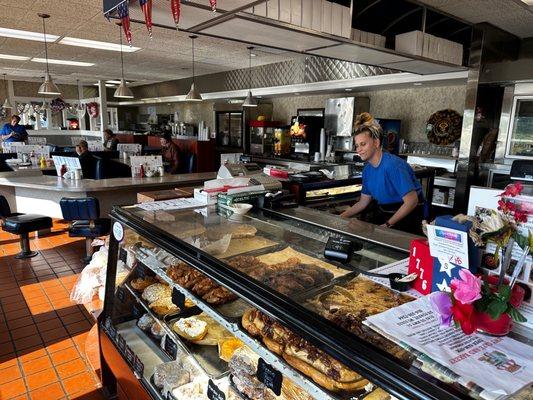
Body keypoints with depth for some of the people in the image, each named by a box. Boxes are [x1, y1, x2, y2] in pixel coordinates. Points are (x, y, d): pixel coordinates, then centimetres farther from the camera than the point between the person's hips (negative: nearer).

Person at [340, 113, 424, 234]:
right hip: (383, 212, 7)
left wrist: (387, 224, -26)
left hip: (407, 214, -7)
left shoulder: (393, 165, -25)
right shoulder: (367, 169, 0)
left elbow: (411, 201, -27)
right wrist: (341, 217, 0)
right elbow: (363, 202, 8)